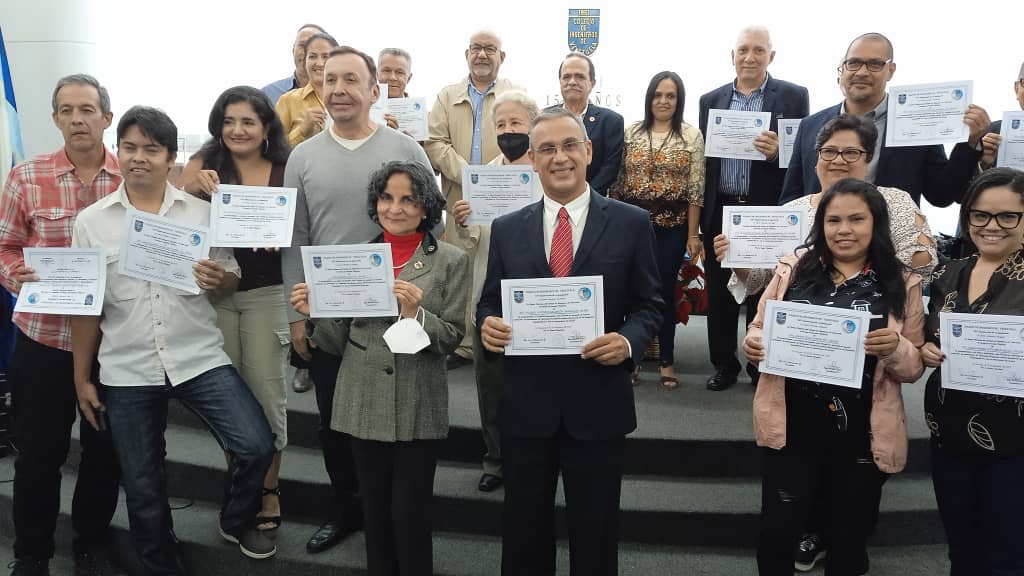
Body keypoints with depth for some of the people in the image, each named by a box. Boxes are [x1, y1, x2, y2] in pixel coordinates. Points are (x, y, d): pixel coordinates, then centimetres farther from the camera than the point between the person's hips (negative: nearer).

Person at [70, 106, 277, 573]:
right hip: (126, 372, 1)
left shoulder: (202, 213, 0)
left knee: (256, 446, -10)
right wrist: (81, 377, 4)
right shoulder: (91, 221, 1)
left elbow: (231, 285, 6)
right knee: (141, 486, 11)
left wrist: (219, 281, -18)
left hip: (200, 359, 0)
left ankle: (236, 522, 21)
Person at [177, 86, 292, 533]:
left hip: (265, 293, -1)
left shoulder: (285, 171, -2)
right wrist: (194, 187, -26)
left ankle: (268, 486, 20)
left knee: (265, 388, 5)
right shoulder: (205, 162, 0)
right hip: (214, 291, 1)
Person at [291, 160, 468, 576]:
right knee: (374, 510, 15)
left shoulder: (450, 260, -1)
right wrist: (316, 312, -11)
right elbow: (341, 343, 6)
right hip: (364, 403, 3)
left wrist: (416, 315, -22)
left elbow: (453, 337, -6)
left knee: (410, 514, 4)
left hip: (417, 407, -3)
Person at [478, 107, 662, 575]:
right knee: (523, 533, 16)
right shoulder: (506, 229, 4)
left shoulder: (631, 223, -1)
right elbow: (489, 303, 8)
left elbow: (649, 306, 1)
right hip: (524, 405, 2)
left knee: (595, 535, 14)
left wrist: (628, 342, -19)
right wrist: (488, 325, -15)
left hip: (599, 405, -1)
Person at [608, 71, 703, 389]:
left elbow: (696, 190, -2)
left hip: (672, 226, -1)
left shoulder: (692, 135, 1)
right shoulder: (631, 132, 5)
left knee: (665, 291, 6)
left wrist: (693, 234, -5)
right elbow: (616, 182, 6)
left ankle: (666, 360, 18)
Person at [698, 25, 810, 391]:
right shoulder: (711, 100, 9)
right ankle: (724, 364, 25)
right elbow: (703, 156, 8)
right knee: (719, 295, 10)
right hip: (720, 212, 3)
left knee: (763, 295, 7)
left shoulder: (793, 96, 1)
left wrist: (779, 152, -22)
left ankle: (763, 368, 22)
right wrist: (699, 213, 3)